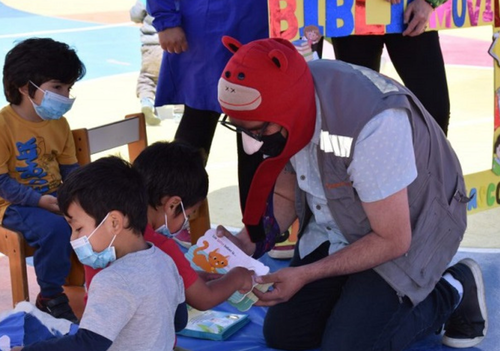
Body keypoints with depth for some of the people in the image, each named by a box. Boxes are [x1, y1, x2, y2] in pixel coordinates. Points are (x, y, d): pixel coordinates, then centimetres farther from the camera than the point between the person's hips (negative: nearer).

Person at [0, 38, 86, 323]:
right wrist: (39, 200, -26)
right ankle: (51, 297, -13)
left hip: (56, 197, 6)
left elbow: (70, 168, 9)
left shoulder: (59, 123, 6)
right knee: (55, 228, -34)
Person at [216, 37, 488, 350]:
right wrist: (249, 241, -16)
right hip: (334, 228, 7)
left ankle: (452, 293, 4)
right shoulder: (282, 98, -17)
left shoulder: (371, 125, -39)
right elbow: (286, 194, 1)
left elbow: (392, 240, -26)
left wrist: (305, 274, -22)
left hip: (410, 229, -6)